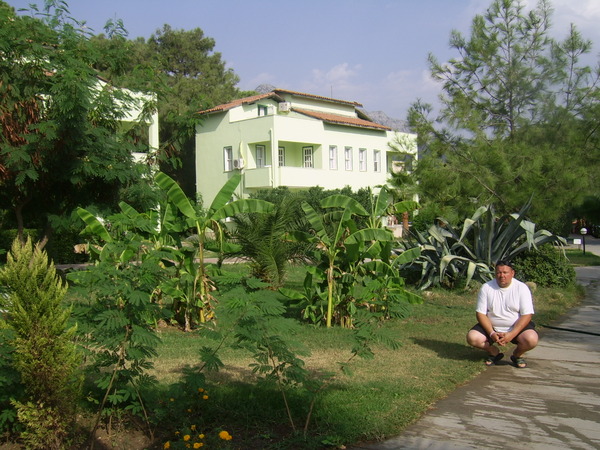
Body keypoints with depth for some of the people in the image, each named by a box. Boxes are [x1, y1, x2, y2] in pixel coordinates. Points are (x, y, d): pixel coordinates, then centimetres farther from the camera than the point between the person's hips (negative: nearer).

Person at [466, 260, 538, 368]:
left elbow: (526, 315, -13)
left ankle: (517, 355, 6)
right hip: (491, 327, 2)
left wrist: (511, 335, -24)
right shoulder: (486, 288, -5)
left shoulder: (521, 288, -8)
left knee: (531, 340, -31)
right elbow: (480, 313, -6)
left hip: (516, 327, -1)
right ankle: (494, 352, 10)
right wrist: (491, 333, -20)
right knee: (472, 338, -23)